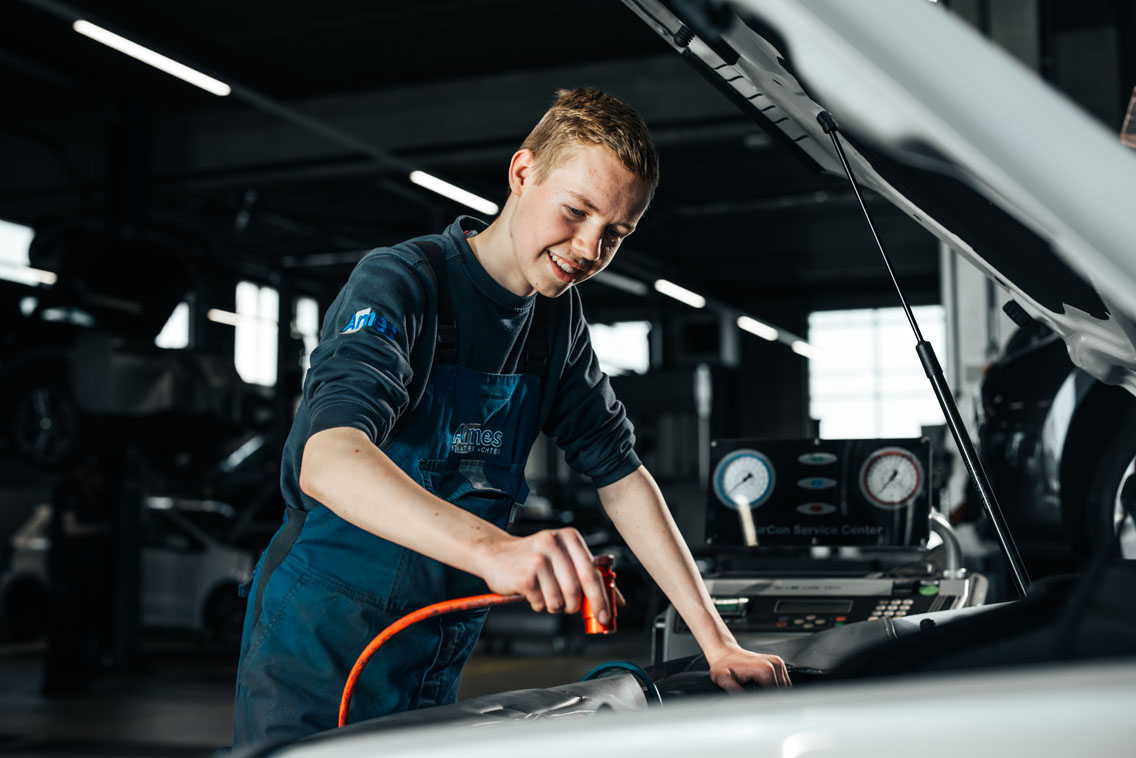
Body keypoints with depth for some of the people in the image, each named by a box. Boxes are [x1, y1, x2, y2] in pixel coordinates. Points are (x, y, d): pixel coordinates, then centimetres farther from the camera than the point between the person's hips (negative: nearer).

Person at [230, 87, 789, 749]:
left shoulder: (560, 320, 6)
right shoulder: (403, 280, -17)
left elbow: (620, 475, 6)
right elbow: (328, 460, -33)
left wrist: (718, 643, -3)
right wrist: (494, 549, -50)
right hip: (318, 666, -6)